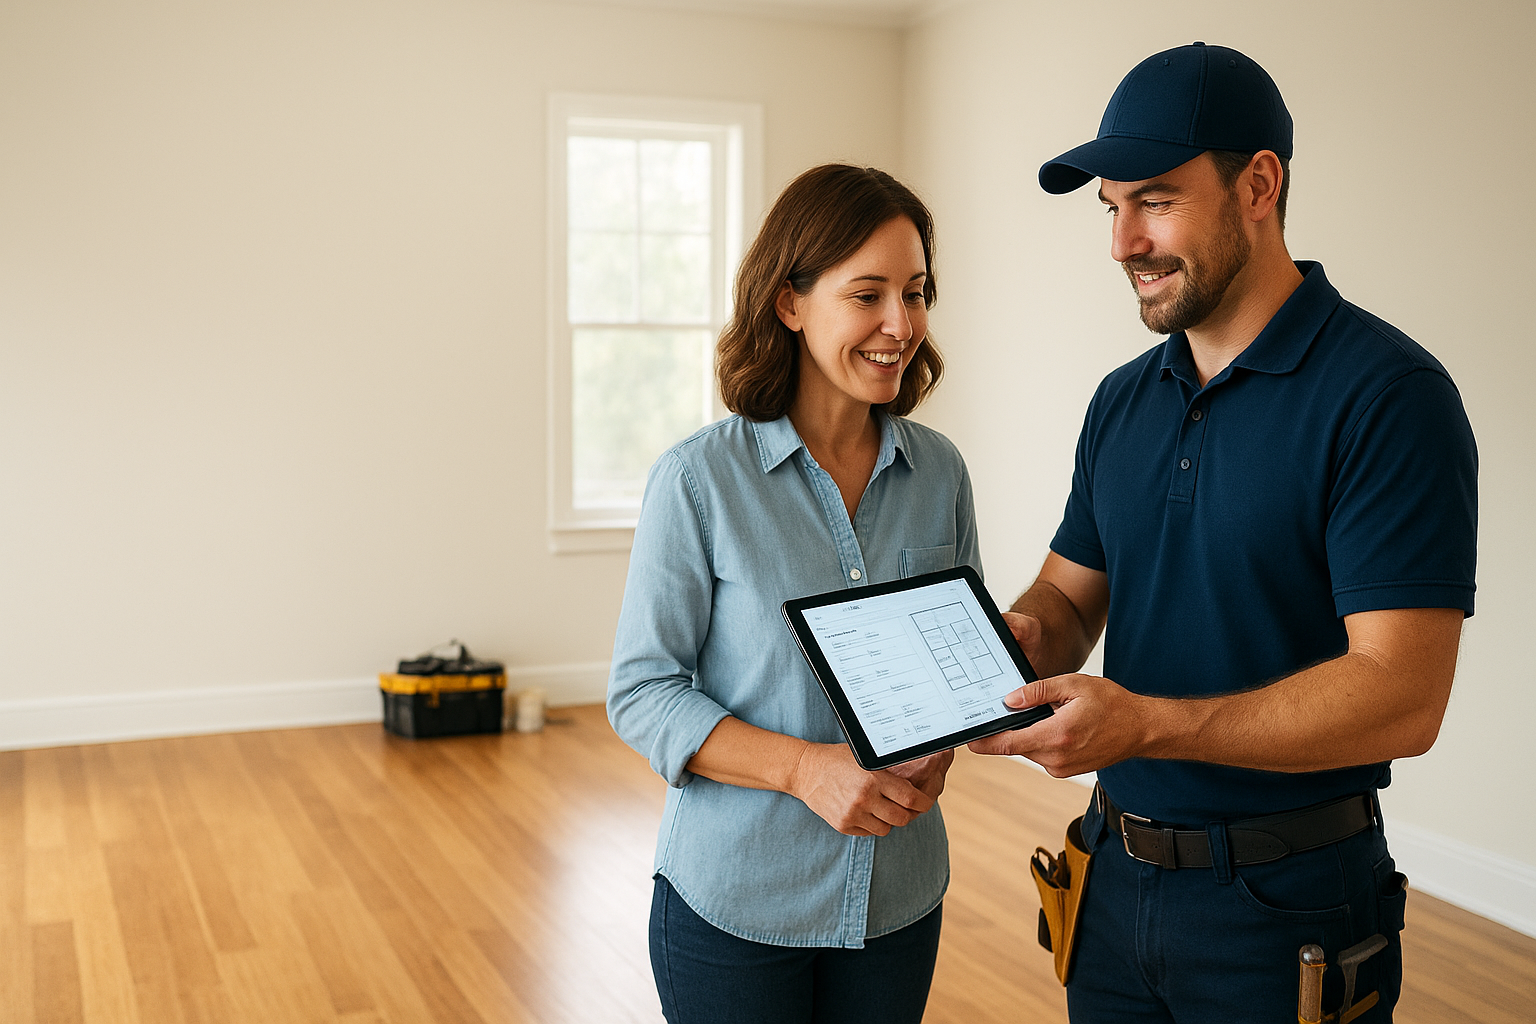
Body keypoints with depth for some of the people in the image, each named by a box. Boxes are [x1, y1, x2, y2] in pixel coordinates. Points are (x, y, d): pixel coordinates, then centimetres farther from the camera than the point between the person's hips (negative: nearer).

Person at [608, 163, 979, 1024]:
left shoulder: (939, 473, -1)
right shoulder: (700, 480, -14)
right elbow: (642, 693, -12)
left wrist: (938, 748, -12)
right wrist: (808, 767, -23)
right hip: (734, 904, -4)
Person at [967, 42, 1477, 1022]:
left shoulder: (1385, 393, -16)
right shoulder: (1122, 401, 6)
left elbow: (1401, 694, -22)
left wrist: (1146, 723, -30)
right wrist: (1025, 633, -11)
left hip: (1286, 905, -6)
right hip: (1115, 876, 6)